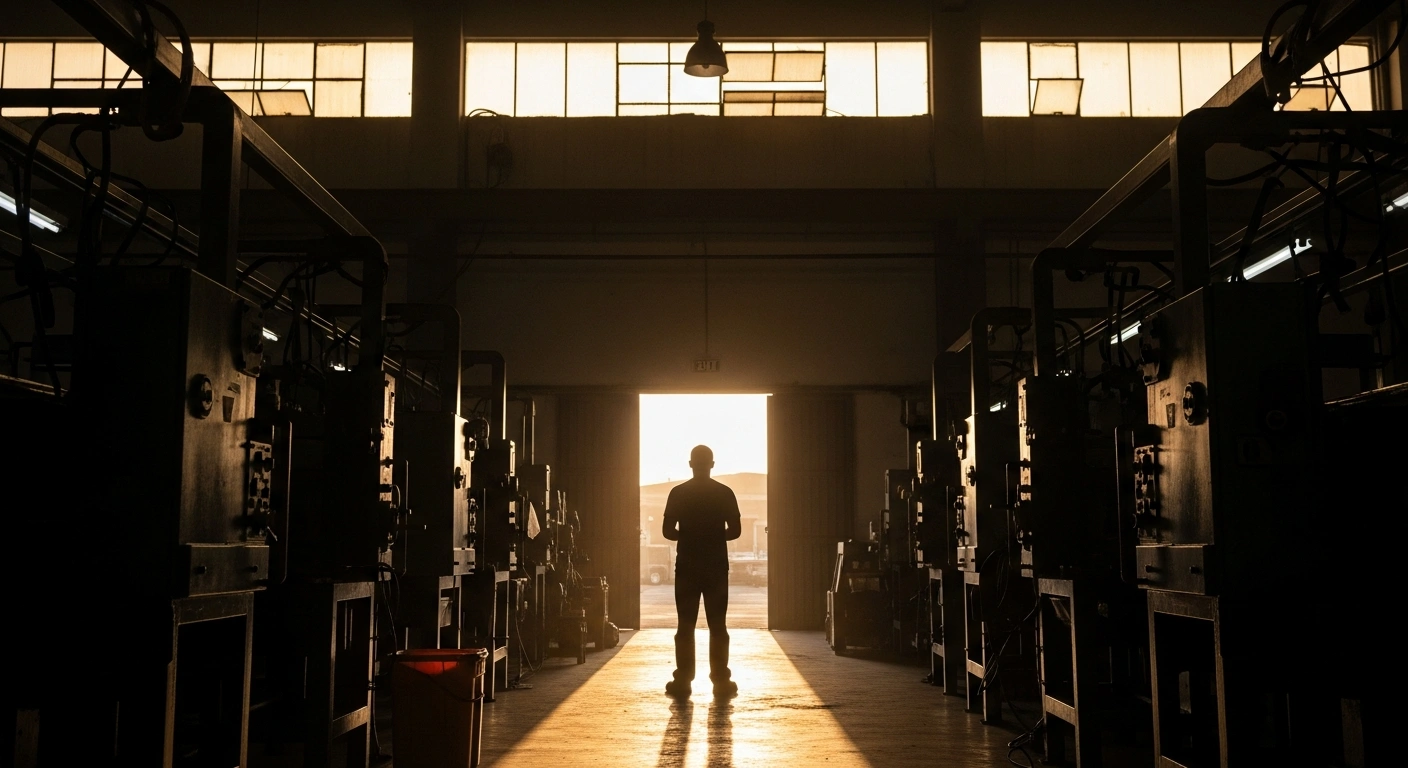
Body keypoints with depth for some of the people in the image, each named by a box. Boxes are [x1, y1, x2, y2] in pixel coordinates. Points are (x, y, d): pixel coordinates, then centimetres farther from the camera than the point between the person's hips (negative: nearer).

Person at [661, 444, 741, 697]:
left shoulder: (678, 493, -2)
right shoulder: (725, 493, -1)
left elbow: (668, 531, -2)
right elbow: (735, 531, -1)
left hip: (687, 567, 0)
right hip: (716, 567, 0)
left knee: (686, 625, 4)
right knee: (717, 625, 5)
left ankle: (683, 681, 2)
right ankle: (721, 681, 2)